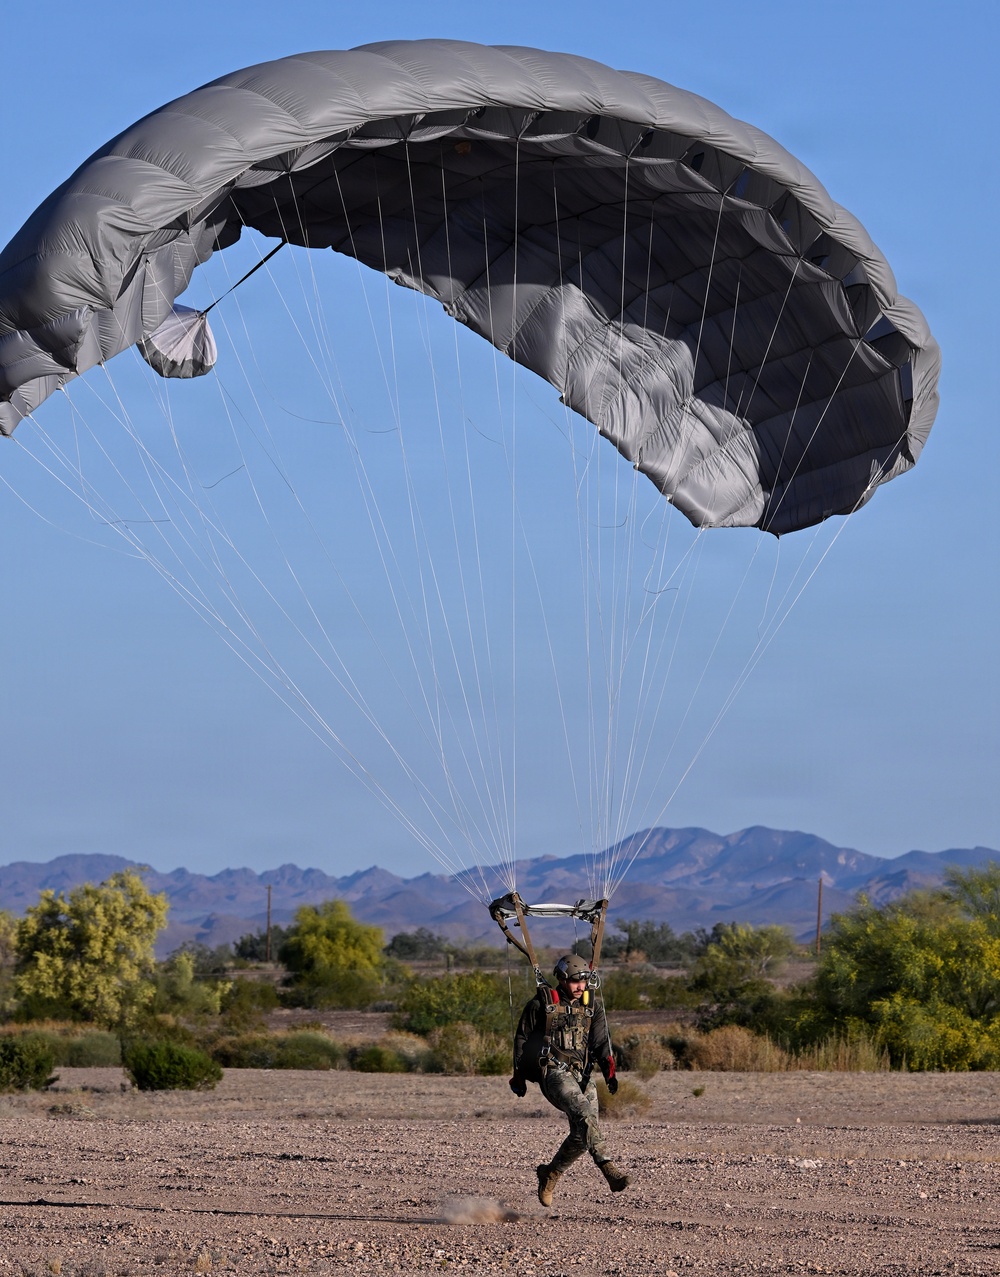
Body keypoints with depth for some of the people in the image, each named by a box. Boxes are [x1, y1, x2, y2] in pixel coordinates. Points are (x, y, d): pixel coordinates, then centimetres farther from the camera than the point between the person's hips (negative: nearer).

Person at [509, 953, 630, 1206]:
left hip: (583, 1074, 5)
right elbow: (521, 1039, 11)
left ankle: (550, 1173, 21)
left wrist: (609, 1070, -14)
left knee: (582, 1134, -3)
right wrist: (519, 1075, 11)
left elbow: (601, 1042, 3)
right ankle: (607, 1167, -41)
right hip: (554, 1071, -5)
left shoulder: (591, 1008, 15)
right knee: (584, 1112, -29)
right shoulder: (541, 1004, 4)